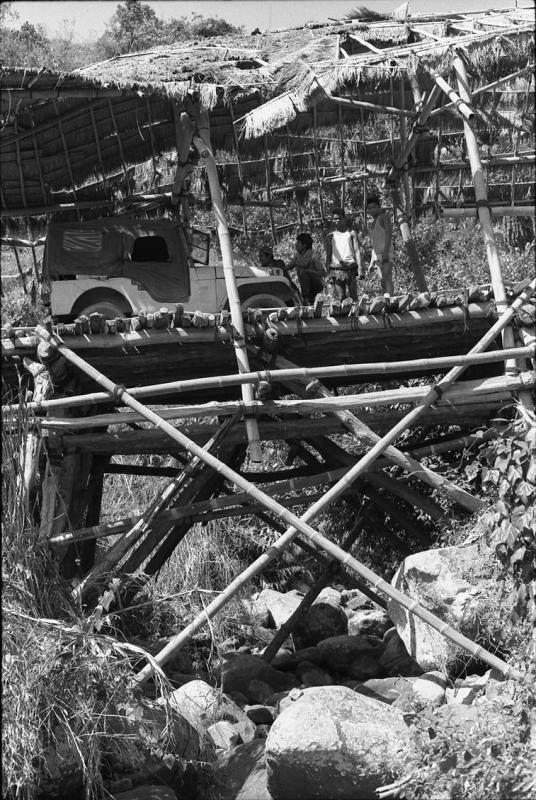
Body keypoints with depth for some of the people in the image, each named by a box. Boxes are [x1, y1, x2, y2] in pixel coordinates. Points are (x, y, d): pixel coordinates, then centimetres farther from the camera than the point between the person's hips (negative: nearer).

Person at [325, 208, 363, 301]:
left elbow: (357, 251, 4)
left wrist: (360, 268, -9)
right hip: (336, 271, 1)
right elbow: (328, 256, 15)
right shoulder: (330, 236, 15)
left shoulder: (351, 233, 11)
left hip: (350, 269, -1)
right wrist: (328, 273, 6)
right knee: (340, 298, -6)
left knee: (352, 297, -4)